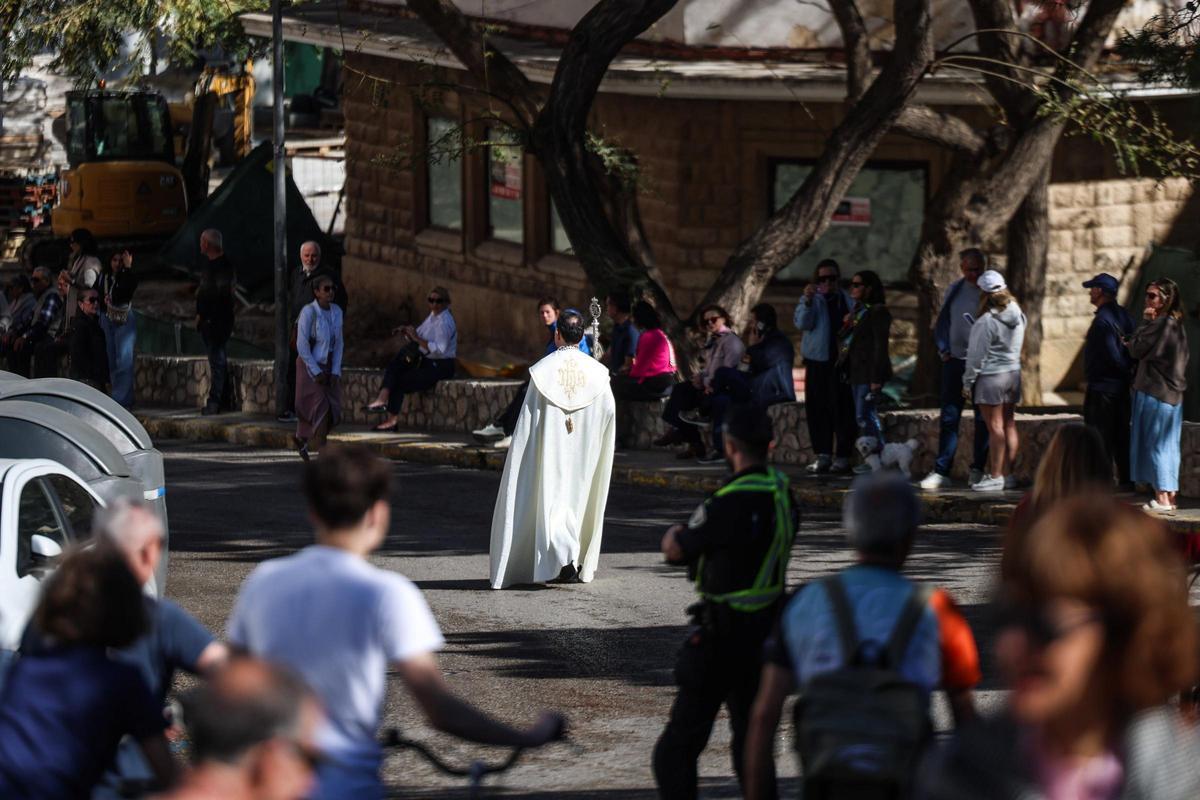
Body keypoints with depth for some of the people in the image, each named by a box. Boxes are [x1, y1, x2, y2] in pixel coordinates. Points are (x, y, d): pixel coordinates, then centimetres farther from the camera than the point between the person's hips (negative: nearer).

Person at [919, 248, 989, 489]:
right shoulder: (953, 290, 9)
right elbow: (943, 322, 17)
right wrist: (943, 349, 5)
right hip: (955, 361, 3)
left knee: (983, 419, 6)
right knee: (949, 418, 1)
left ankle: (977, 469, 15)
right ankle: (941, 471, 1)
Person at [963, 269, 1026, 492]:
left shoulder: (987, 321, -18)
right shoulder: (1018, 316, 4)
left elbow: (977, 355, -14)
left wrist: (968, 382, -4)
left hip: (991, 376, -7)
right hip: (1013, 373, 7)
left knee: (995, 426, -4)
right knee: (1009, 424, 11)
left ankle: (995, 476, -2)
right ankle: (1008, 474, 16)